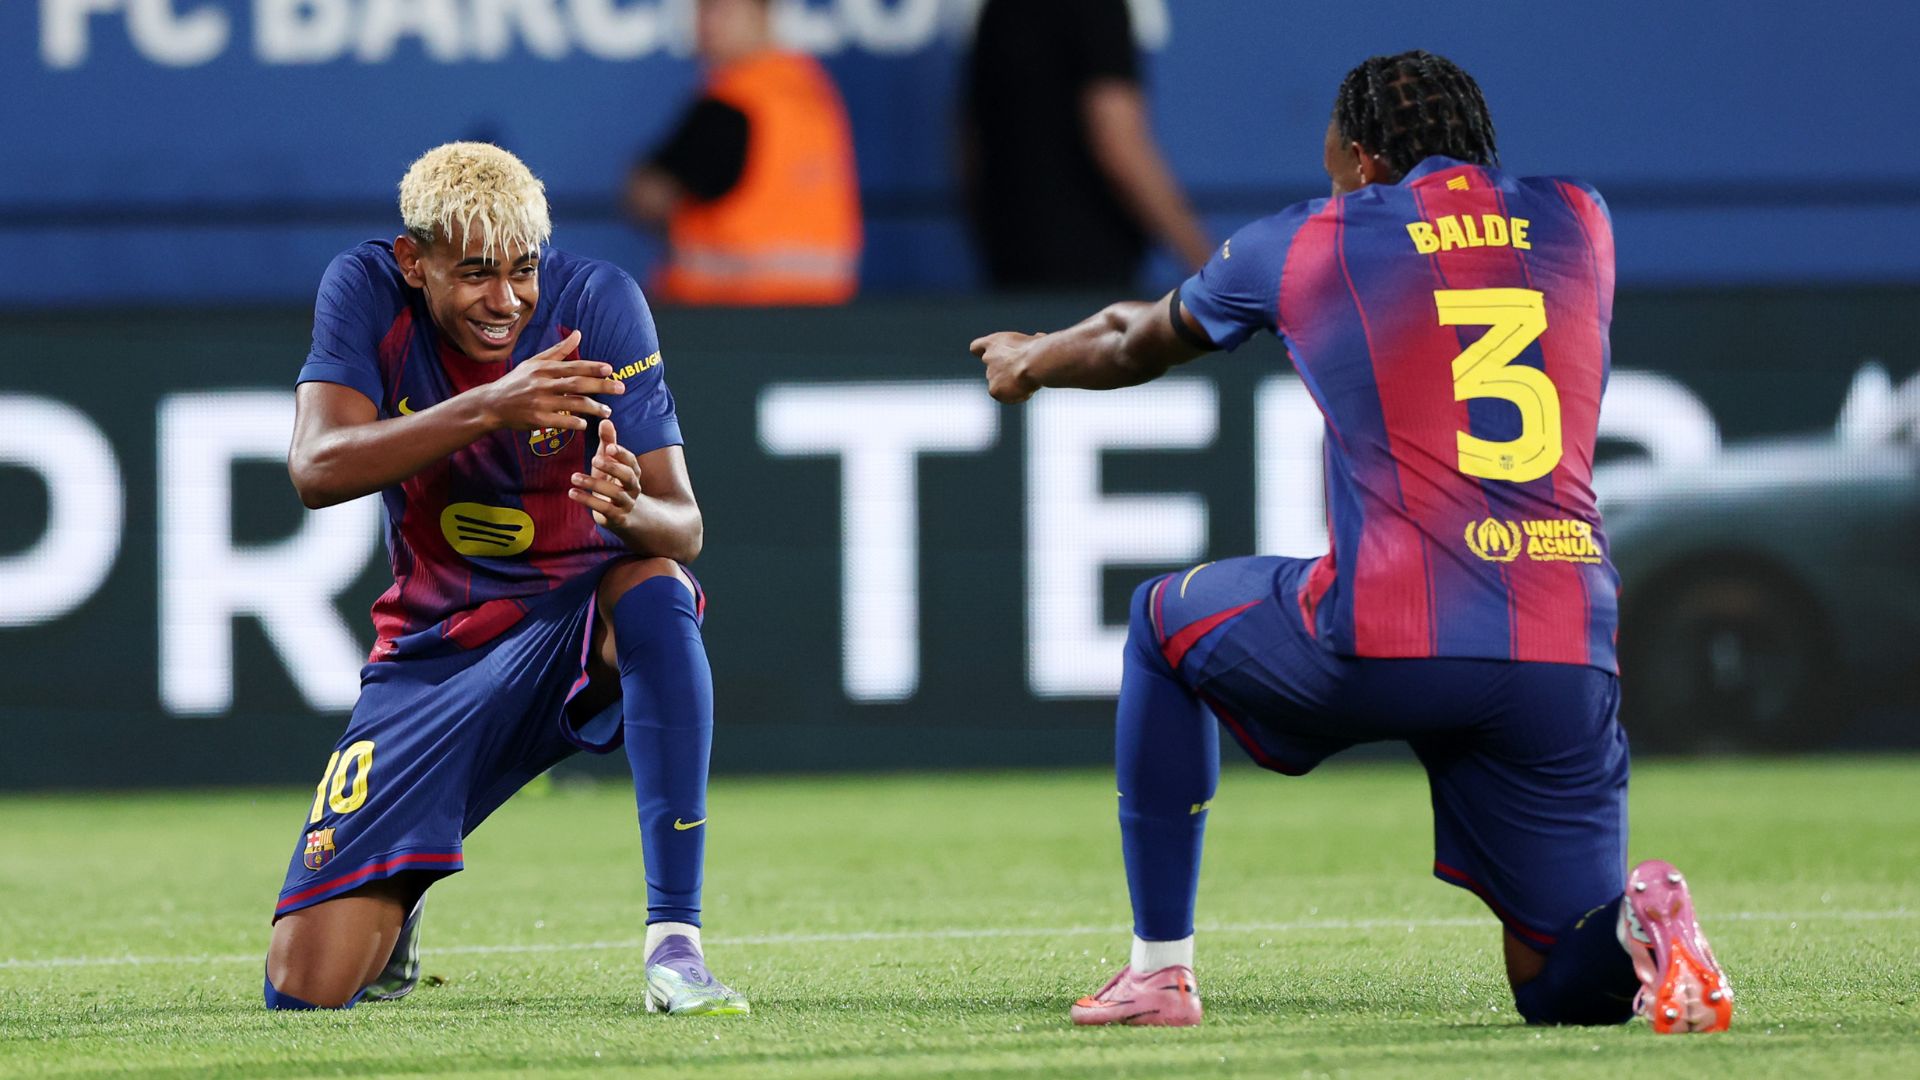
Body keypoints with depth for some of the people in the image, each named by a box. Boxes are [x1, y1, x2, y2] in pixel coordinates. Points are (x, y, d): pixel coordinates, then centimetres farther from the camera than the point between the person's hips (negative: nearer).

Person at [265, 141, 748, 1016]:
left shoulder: (598, 302, -14)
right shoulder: (365, 293, -12)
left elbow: (683, 527, -16)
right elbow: (316, 469, -28)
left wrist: (630, 511, -42)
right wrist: (490, 408, -41)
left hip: (579, 623, -1)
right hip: (436, 647, 1)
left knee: (656, 590, -39)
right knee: (307, 987, -10)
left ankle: (674, 942, -35)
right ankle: (395, 903, 30)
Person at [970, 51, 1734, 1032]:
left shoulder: (1303, 245, 11)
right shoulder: (1578, 223, 18)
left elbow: (1136, 342, 31)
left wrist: (1032, 361, 54)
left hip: (1381, 641, -2)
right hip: (1564, 658, 2)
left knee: (1163, 620, 29)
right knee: (1560, 985, 13)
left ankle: (1161, 966, 24)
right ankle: (1634, 927, -24)